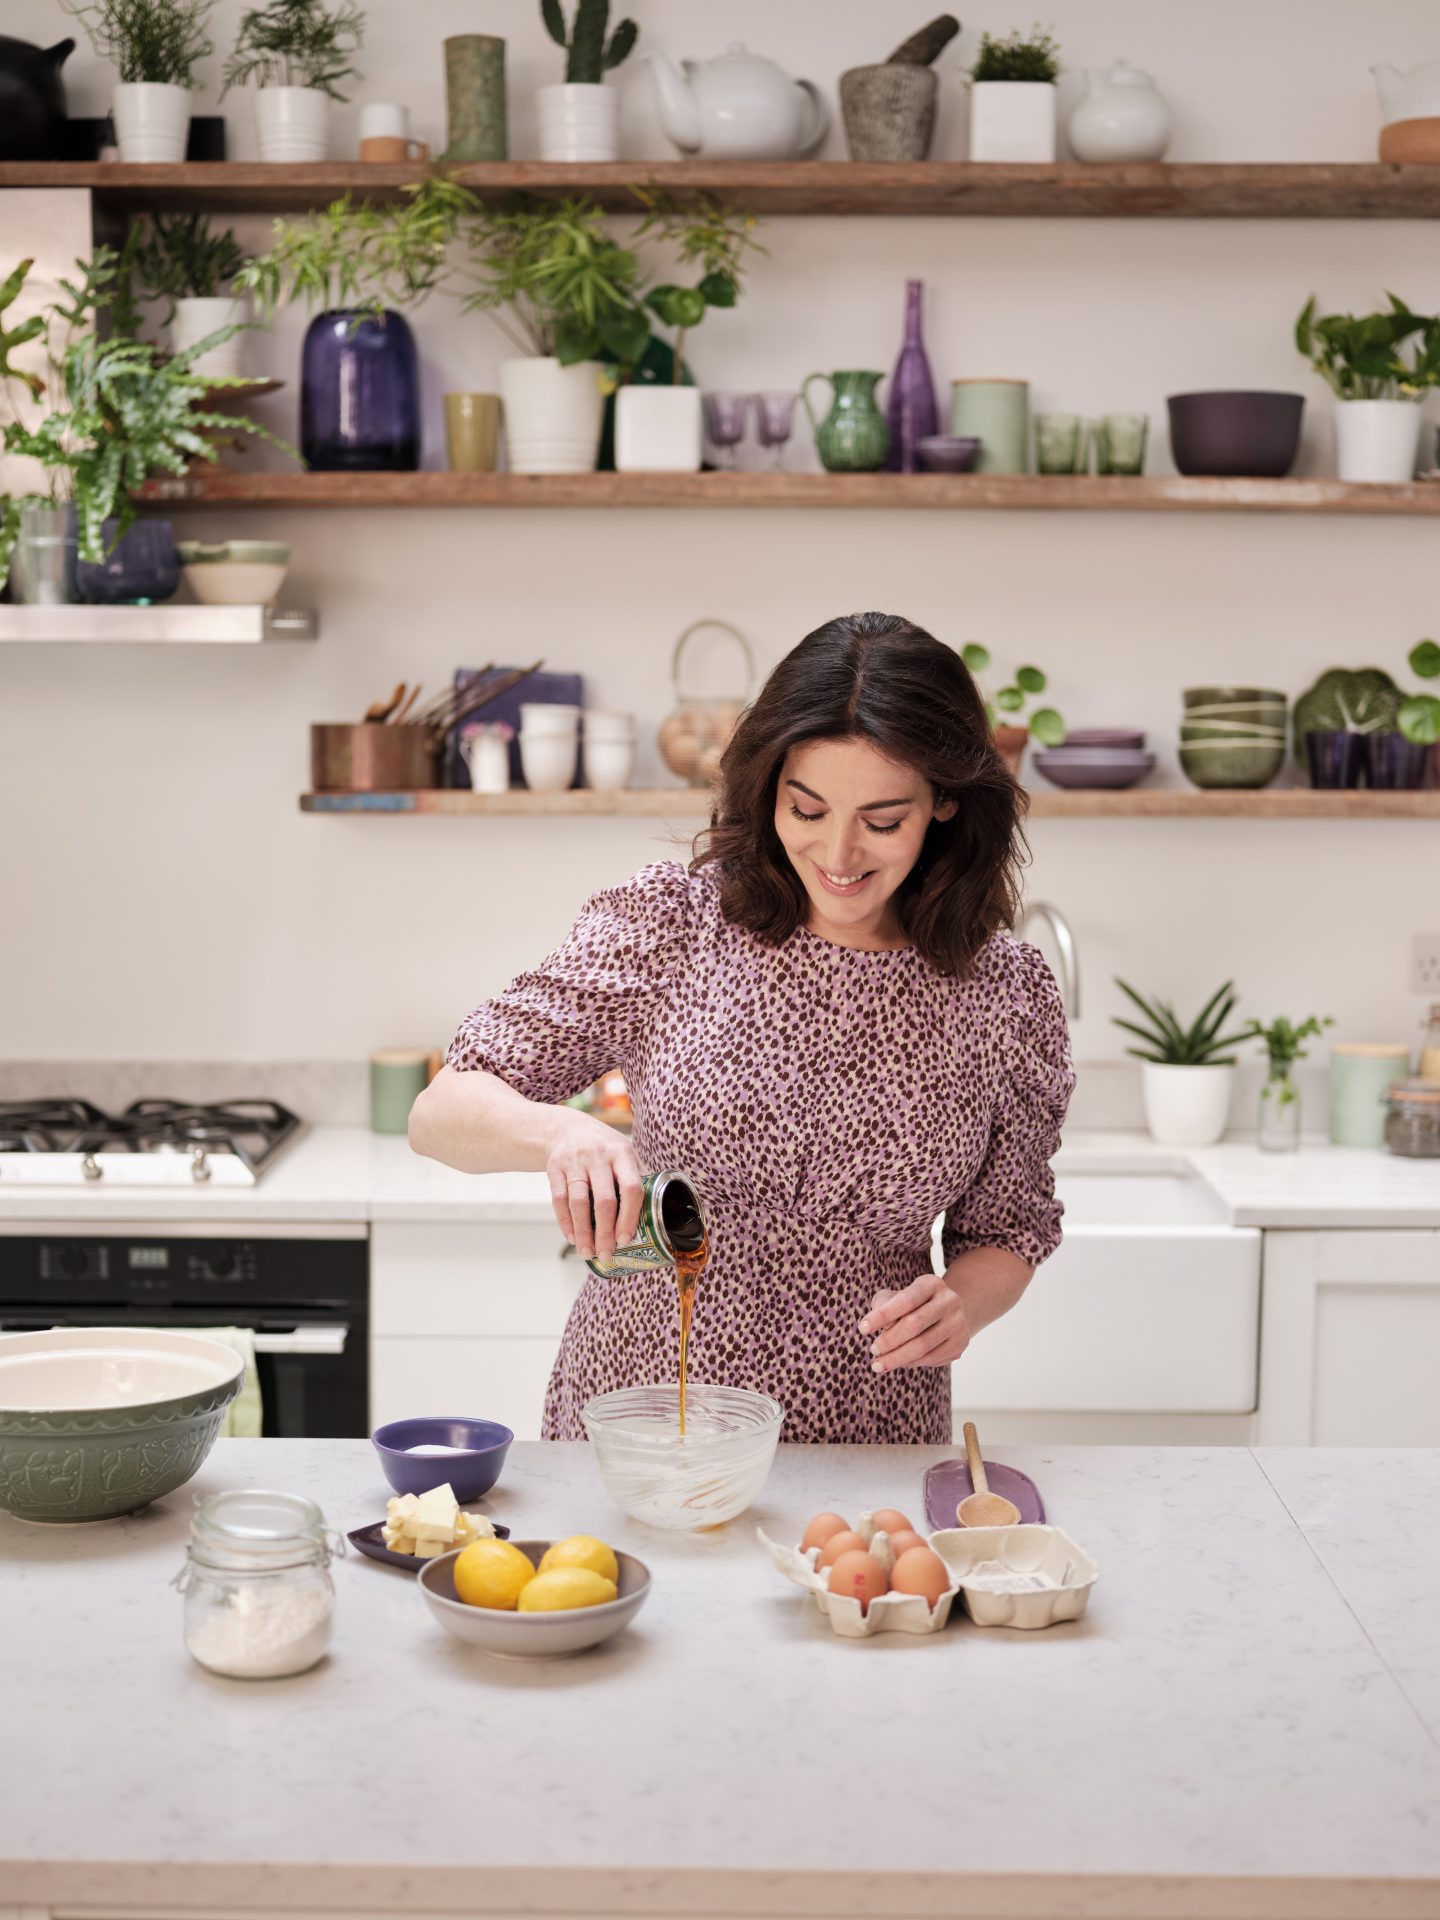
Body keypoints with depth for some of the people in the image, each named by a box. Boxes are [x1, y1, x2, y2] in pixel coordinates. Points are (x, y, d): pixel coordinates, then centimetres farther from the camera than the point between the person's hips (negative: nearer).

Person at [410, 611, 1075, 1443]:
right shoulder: (672, 921, -7)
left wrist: (963, 1303, -12)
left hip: (865, 1448, 1)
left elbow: (1006, 1230, 10)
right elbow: (441, 1112, -7)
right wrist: (560, 1131, -29)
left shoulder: (1007, 993, -3)